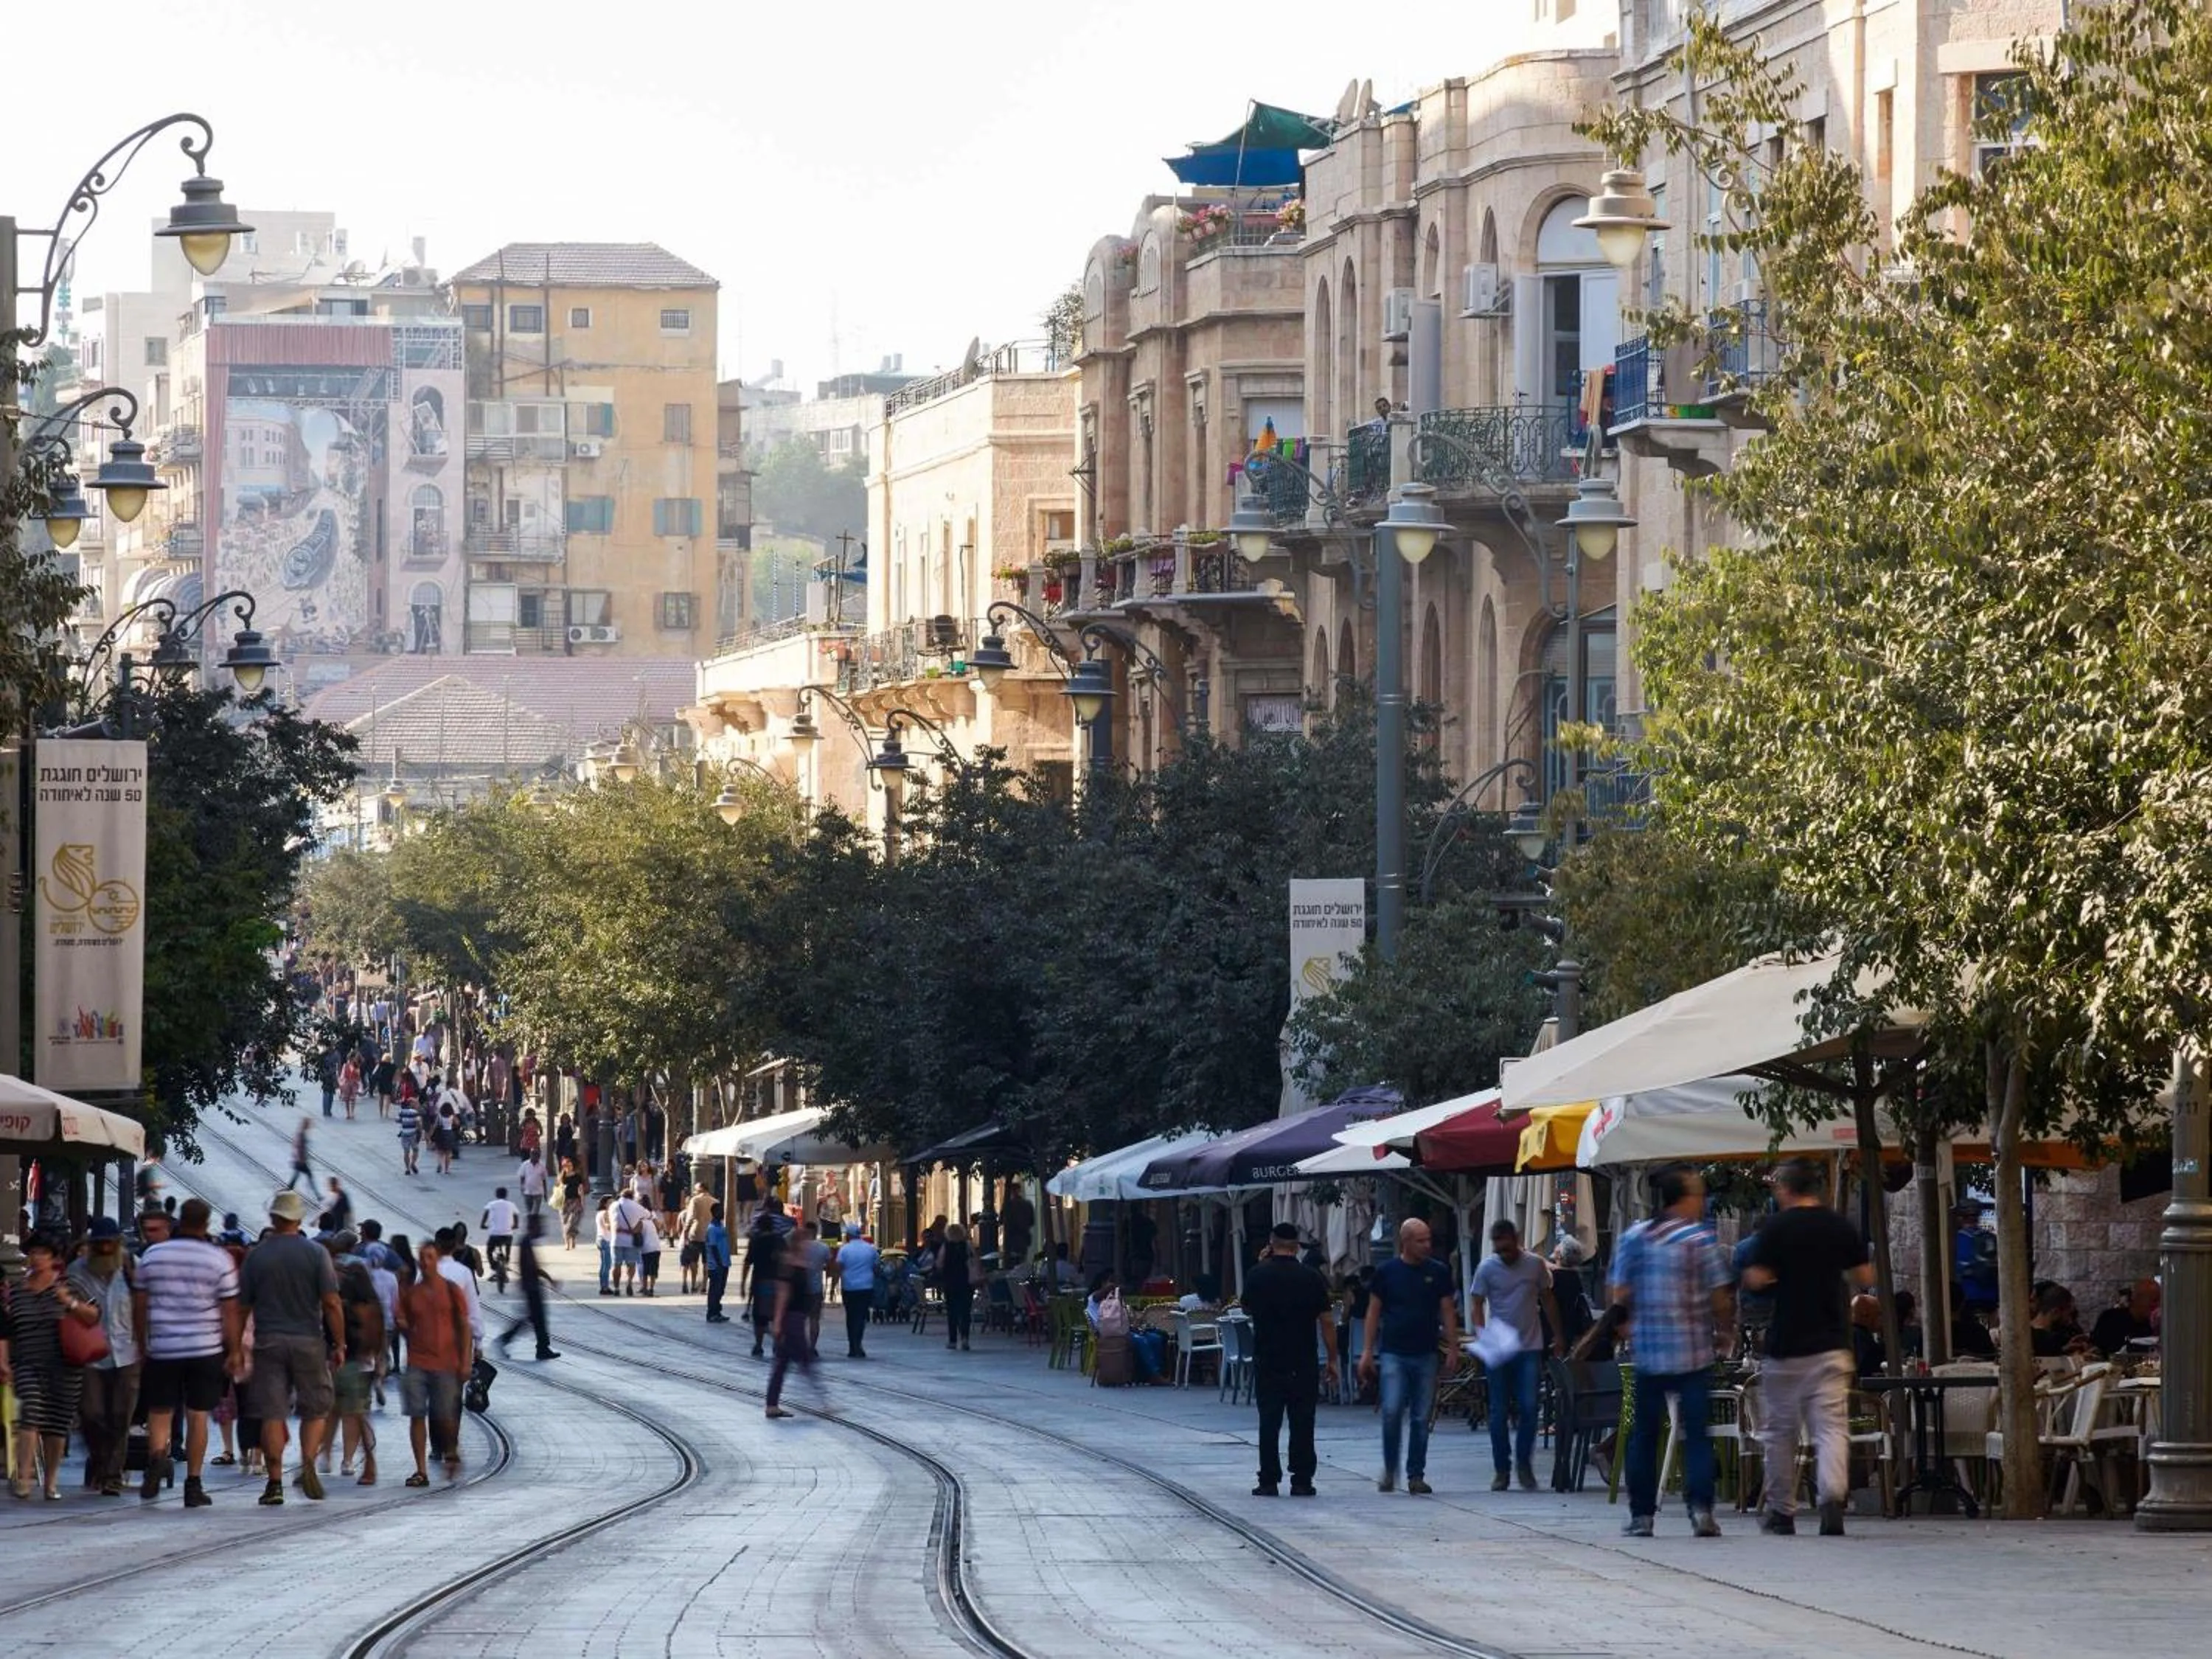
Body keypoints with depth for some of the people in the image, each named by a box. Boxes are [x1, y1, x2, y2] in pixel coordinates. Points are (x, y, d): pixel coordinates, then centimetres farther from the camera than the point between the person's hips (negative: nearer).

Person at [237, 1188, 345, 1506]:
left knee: (271, 1415, 1)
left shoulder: (256, 1256, 1)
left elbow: (241, 1307, 3)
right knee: (316, 1408, 11)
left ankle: (275, 1483, -2)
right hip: (308, 1341, 0)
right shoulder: (316, 1253, -2)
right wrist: (339, 1345, 2)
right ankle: (308, 1464, -10)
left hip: (268, 1342, 0)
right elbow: (331, 1304, -6)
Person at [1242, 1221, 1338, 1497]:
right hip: (1304, 1365, 0)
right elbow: (1326, 1322, -4)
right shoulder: (1311, 1278, -4)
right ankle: (1302, 1481, 3)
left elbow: (1248, 1309, 16)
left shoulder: (1257, 1276, -3)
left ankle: (1268, 1482, 2)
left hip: (1267, 1362, 0)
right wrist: (1332, 1360, 4)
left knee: (1269, 1423, 4)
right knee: (1302, 1423, 4)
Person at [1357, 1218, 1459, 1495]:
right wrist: (1367, 1352, 0)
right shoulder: (1387, 1272, 2)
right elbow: (1373, 1313, 5)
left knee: (1421, 1418, 3)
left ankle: (1416, 1475, 11)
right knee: (1392, 1412, -13)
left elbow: (1448, 1313, 9)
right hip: (1393, 1354, -2)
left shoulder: (1437, 1272, 6)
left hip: (1426, 1355, 2)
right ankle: (1389, 1470, 2)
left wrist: (1452, 1350, 3)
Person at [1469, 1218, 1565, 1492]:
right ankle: (1501, 1469, 10)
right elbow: (1476, 1305, -2)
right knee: (1498, 1412, 2)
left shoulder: (1535, 1264, 2)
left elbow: (1548, 1300, 13)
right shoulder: (1487, 1268, -1)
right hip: (1499, 1349, 0)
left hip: (1530, 1348, 0)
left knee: (1529, 1408, -9)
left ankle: (1524, 1463, 6)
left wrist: (1558, 1338, 13)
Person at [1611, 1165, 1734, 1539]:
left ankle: (1642, 1514, 10)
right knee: (1696, 1432, 1)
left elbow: (1619, 1295, 4)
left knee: (1645, 1434, 10)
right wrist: (1725, 1333, 9)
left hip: (1648, 1352, 3)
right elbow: (1720, 1299, -8)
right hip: (1694, 1352, -3)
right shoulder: (1700, 1239, -7)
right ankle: (1700, 1506, -11)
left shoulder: (1634, 1238, 4)